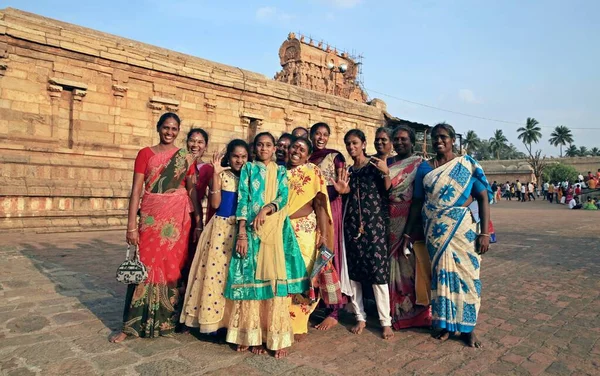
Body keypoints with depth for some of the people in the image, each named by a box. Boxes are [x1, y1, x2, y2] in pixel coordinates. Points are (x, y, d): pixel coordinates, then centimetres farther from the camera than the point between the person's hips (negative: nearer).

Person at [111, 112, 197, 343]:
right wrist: (131, 226, -7)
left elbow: (192, 191, 8)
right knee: (145, 267, 2)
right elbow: (136, 190, -2)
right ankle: (132, 325, 14)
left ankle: (169, 320, 24)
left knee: (174, 266, 7)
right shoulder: (145, 154, 2)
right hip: (151, 217, -1)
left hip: (178, 218, 1)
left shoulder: (186, 158, 6)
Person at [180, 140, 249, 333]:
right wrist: (215, 175, -16)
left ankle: (233, 320, 19)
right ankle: (213, 319, 14)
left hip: (241, 229, 3)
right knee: (216, 270, 1)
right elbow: (215, 204, -13)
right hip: (221, 227, -3)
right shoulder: (221, 175, -1)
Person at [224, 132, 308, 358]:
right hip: (251, 231, -1)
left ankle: (277, 337, 3)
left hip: (275, 231, 1)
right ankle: (252, 335, 8)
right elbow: (242, 201, 0)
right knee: (251, 280, -1)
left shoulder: (280, 171, 14)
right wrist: (241, 234, -10)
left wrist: (266, 209, -20)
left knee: (275, 278, -3)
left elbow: (283, 198, 0)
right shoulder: (248, 169, 10)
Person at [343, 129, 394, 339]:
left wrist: (386, 173, -20)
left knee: (378, 270, -6)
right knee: (353, 270, 5)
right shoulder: (348, 170, 14)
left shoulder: (375, 165, 1)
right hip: (352, 223, 5)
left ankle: (385, 321, 5)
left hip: (374, 223, -4)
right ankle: (360, 317, 19)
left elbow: (387, 193, -6)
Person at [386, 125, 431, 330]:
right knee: (393, 263, 9)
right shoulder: (388, 163, 13)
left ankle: (419, 310, 15)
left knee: (413, 263, -1)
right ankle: (396, 310, 22)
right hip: (391, 223, 4)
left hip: (413, 222, -4)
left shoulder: (420, 164, 0)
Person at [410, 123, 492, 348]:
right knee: (441, 273, 7)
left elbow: (483, 198, -3)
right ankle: (445, 323, 21)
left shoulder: (467, 164, 0)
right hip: (435, 230, 2)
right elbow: (417, 201, 10)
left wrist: (485, 232, -10)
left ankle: (467, 327, 19)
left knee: (465, 273, 4)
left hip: (463, 229, -2)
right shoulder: (424, 167, 7)